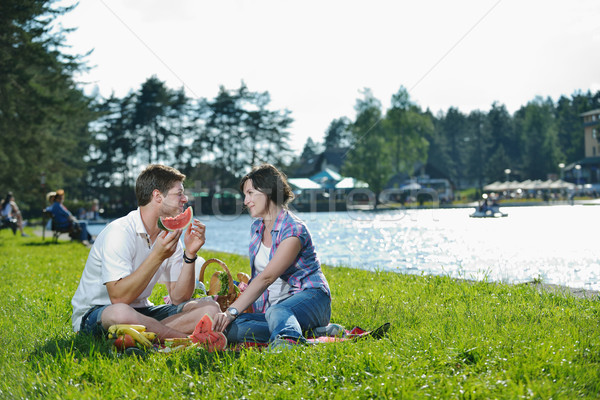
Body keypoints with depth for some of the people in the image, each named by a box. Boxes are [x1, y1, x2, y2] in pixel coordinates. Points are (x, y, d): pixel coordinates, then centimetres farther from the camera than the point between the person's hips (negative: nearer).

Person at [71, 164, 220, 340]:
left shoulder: (170, 235, 5)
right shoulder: (119, 232, -18)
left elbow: (179, 298, -1)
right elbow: (119, 298, -29)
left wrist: (190, 254, -12)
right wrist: (157, 256, -30)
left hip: (140, 311, 7)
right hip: (93, 314, -7)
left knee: (210, 307, -10)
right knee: (120, 313, -43)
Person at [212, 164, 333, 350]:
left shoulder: (294, 230, -13)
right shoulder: (256, 228, 14)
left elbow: (266, 278, -23)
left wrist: (232, 311, -30)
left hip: (309, 296, -7)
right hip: (269, 305, 8)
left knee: (277, 312, -44)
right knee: (231, 328, -24)